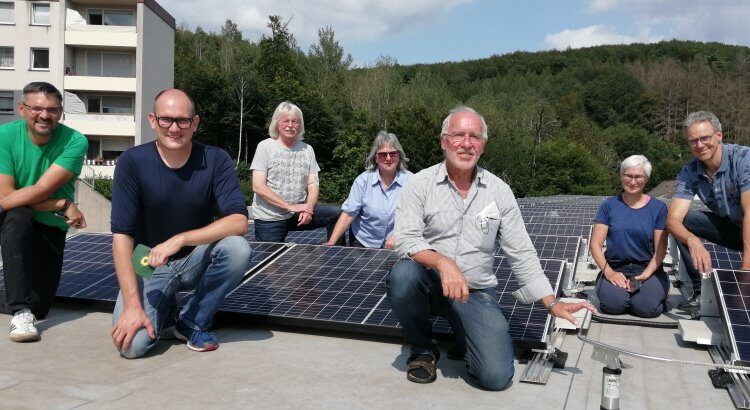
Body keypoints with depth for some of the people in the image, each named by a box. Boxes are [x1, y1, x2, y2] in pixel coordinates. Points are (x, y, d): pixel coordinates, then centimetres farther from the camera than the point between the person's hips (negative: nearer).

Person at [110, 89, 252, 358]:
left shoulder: (216, 160, -12)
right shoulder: (132, 162, -13)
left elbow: (239, 222, -22)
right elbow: (122, 235, -17)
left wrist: (180, 239, -34)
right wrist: (132, 305, -24)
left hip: (196, 261, 2)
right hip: (150, 266, -1)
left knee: (238, 249, -31)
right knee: (132, 344, -25)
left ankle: (192, 322, -6)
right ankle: (163, 314, 12)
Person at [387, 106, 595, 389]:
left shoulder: (499, 191, 3)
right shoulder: (421, 183, -4)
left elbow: (521, 253, 7)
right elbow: (405, 239, -16)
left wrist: (552, 303, 3)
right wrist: (443, 262, -34)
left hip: (476, 292, 1)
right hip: (428, 281, -1)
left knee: (496, 376, -18)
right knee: (403, 275, -36)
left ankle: (462, 337, 19)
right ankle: (422, 348, -5)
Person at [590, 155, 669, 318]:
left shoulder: (658, 208, 5)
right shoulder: (609, 205, 5)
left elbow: (660, 250, 1)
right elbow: (595, 245, 0)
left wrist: (645, 275, -16)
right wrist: (608, 272, -15)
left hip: (648, 269, 1)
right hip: (615, 269, 0)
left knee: (646, 307, -28)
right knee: (613, 304, -30)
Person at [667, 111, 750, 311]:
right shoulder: (689, 172, -11)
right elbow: (673, 220, -20)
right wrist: (693, 241, -43)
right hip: (729, 226, 5)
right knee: (683, 221, -15)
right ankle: (702, 291, -10)